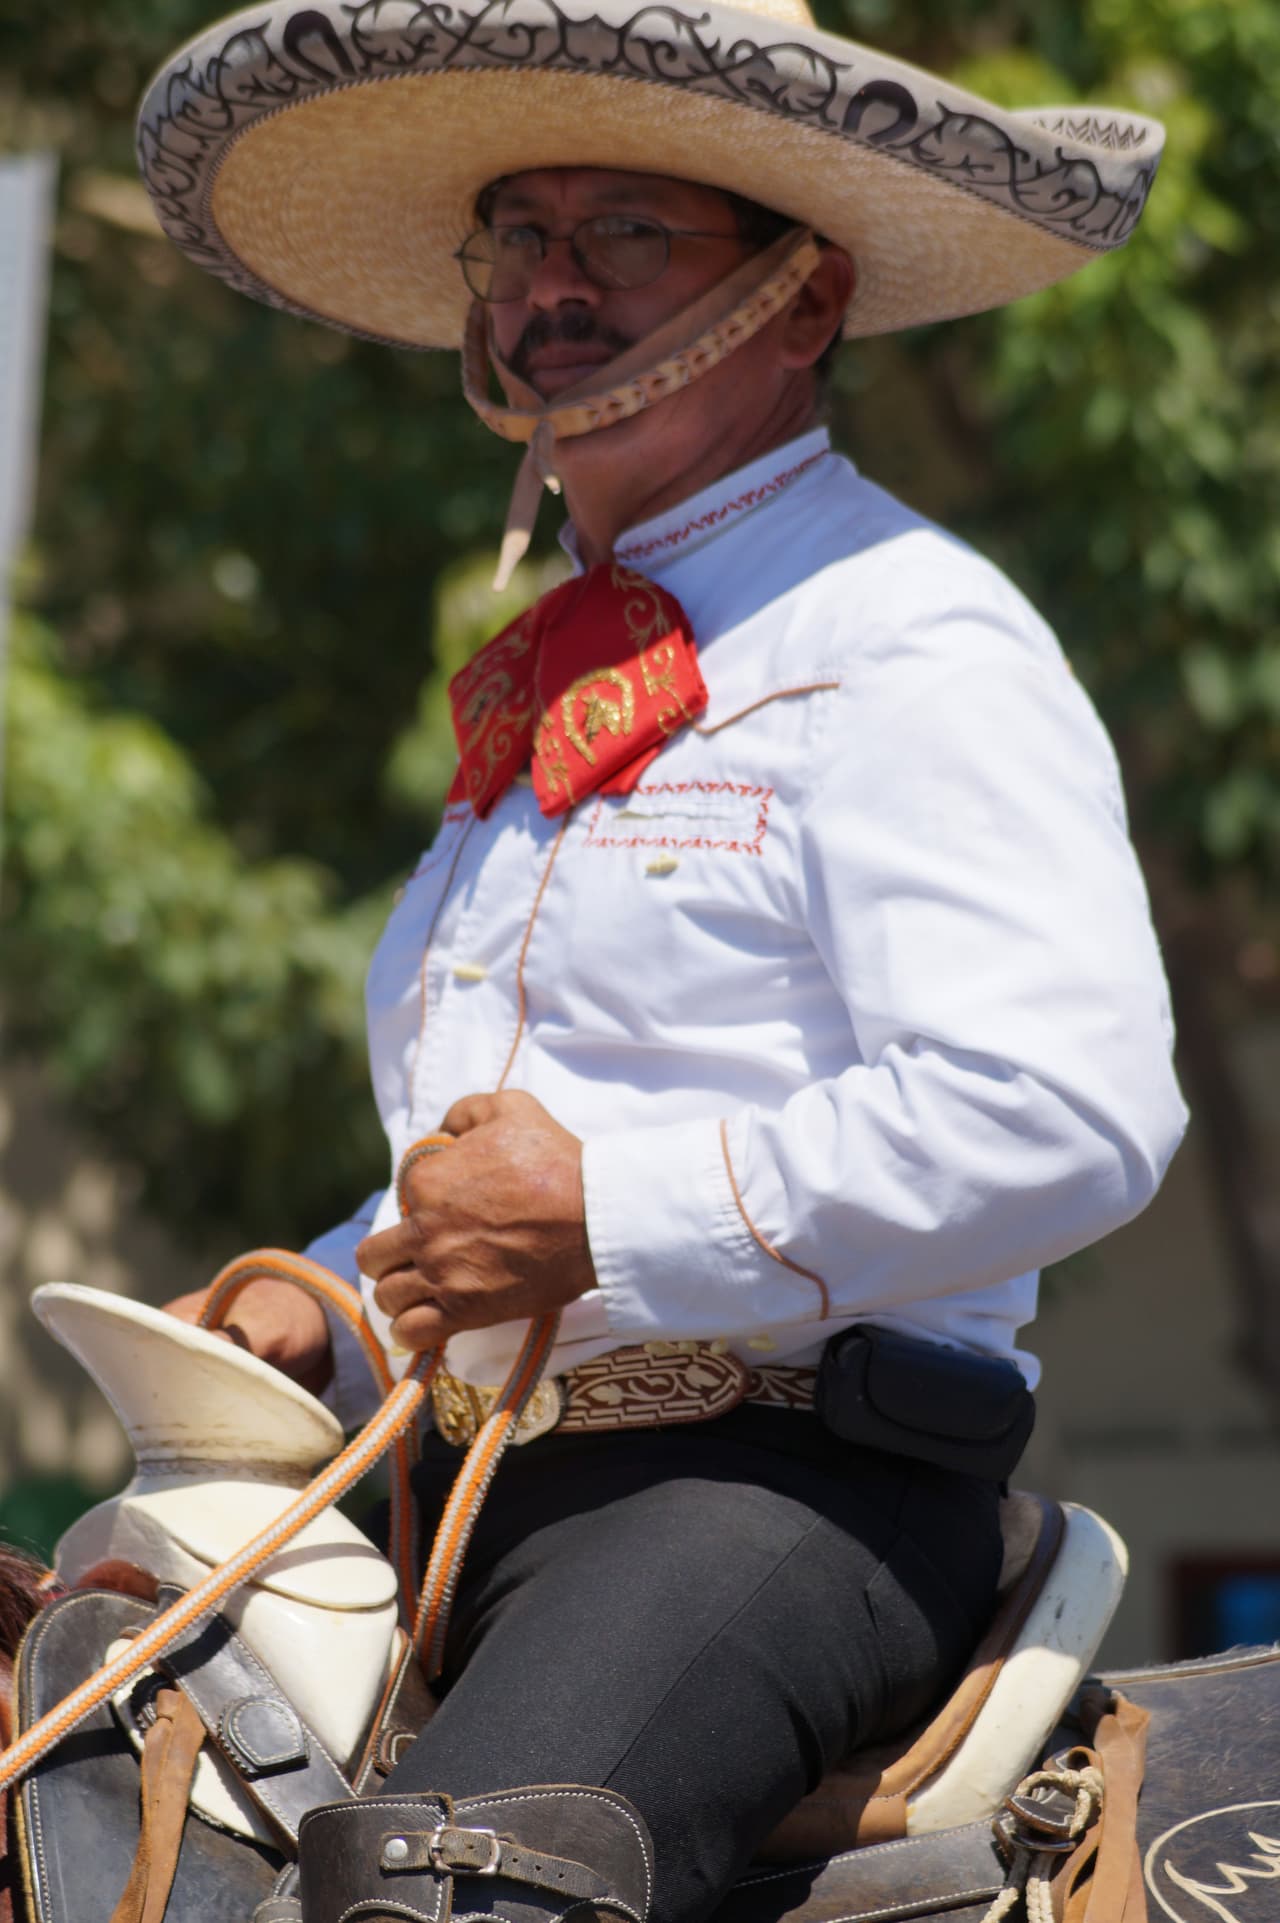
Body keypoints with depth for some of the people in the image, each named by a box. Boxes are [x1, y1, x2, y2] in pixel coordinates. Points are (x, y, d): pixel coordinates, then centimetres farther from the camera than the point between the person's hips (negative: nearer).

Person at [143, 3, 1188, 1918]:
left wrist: (604, 1217, -17)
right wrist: (328, 1305, 14)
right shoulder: (554, 695, 23)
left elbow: (1069, 1112, -19)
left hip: (784, 1486, -9)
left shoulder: (910, 648, -6)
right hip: (468, 1500, 9)